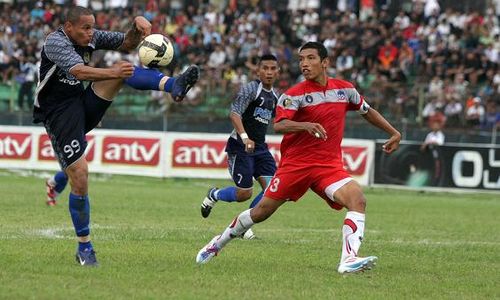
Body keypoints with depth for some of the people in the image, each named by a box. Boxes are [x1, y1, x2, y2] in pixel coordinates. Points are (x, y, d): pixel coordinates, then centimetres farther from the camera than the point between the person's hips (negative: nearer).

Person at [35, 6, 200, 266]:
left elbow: (127, 44, 11)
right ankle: (84, 248, -1)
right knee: (80, 176, -13)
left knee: (123, 68, -12)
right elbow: (79, 71, -34)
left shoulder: (90, 38, 5)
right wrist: (114, 73, -48)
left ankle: (173, 86, -35)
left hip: (85, 107, 7)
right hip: (60, 115, -7)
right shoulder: (55, 42, -18)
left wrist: (137, 26, -11)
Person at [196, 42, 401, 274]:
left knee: (357, 200, -23)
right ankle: (218, 243, 25)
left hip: (330, 165, 3)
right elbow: (278, 125, -25)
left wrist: (394, 133, 24)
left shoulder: (345, 89, 5)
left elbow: (367, 111, 23)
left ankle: (349, 260, -30)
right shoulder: (295, 94, -9)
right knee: (262, 211, 3)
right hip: (295, 162, -3)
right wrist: (306, 126, -43)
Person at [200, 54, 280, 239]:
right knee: (244, 193, -8)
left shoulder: (274, 96, 13)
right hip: (240, 146, -7)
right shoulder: (250, 89, -12)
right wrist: (245, 137, -40)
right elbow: (234, 113, -27)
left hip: (260, 147, 7)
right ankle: (214, 195, 24)